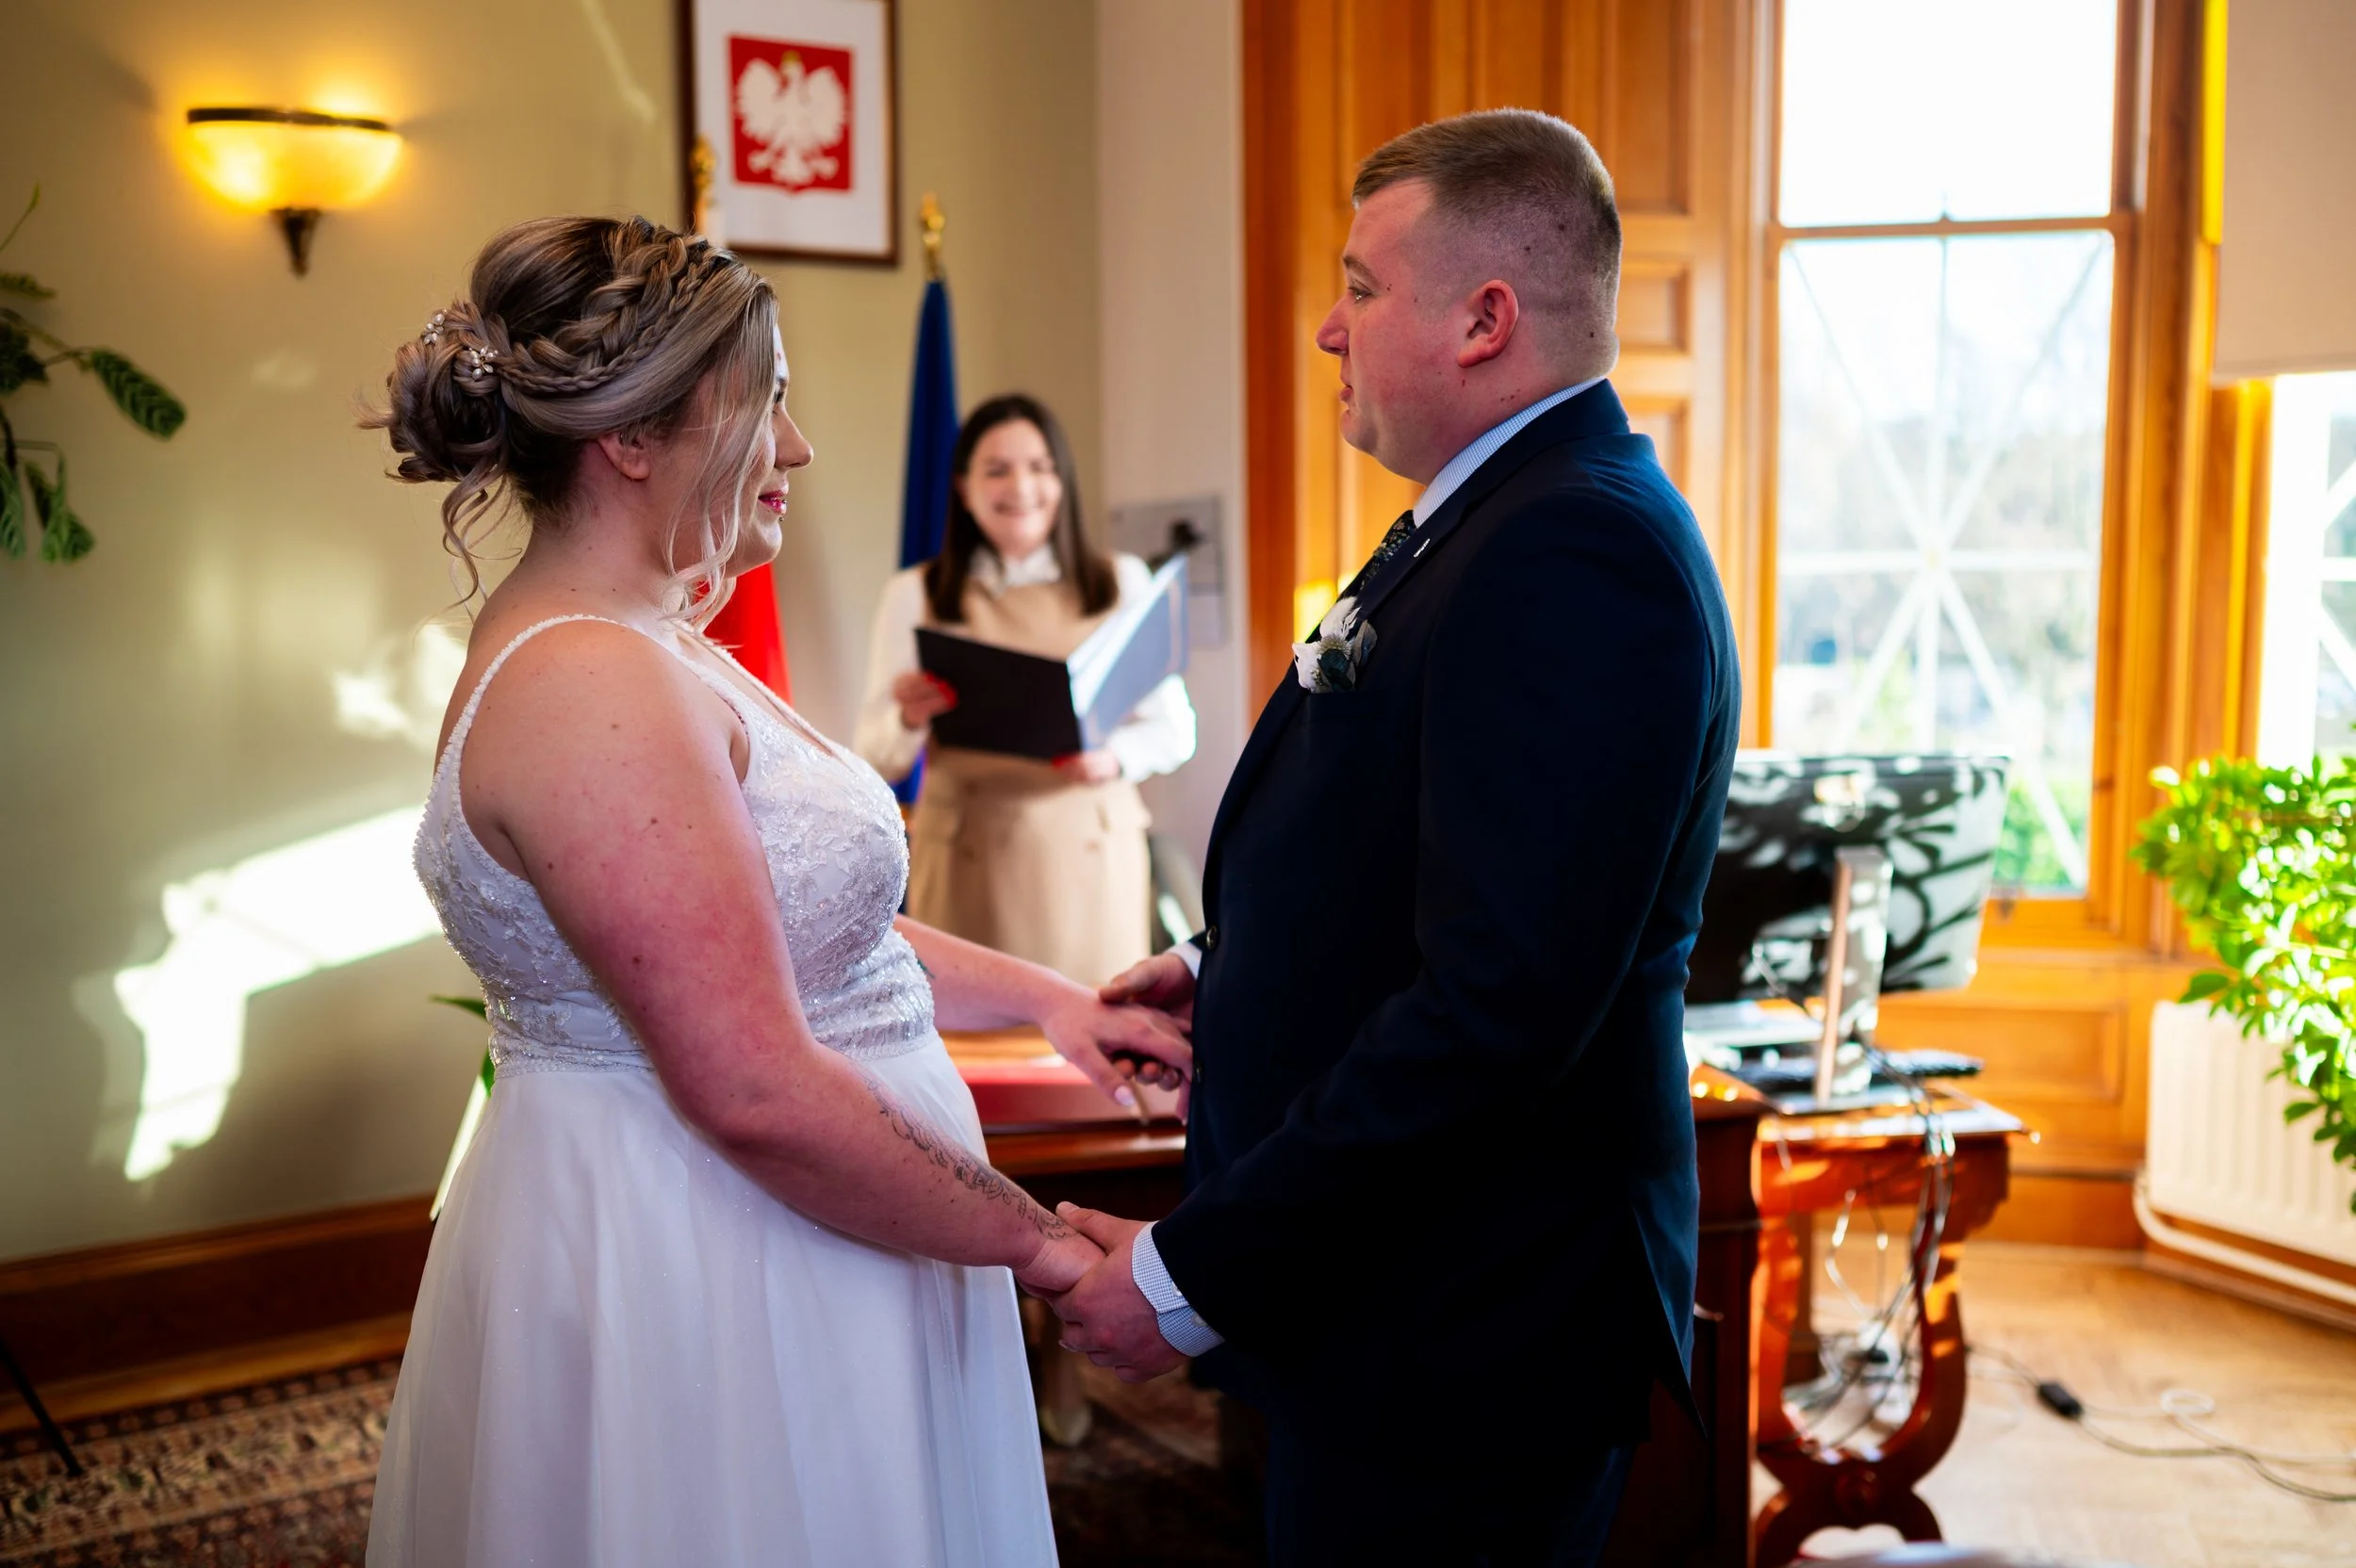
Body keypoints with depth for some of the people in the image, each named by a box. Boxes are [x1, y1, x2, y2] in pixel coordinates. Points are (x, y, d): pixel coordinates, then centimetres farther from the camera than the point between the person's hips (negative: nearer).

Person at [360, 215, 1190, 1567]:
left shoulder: (642, 645, 9)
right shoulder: (590, 688, -23)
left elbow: (801, 919, 16)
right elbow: (757, 1091, -26)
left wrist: (1040, 995, 8)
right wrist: (1042, 1241, -16)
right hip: (692, 1278, -10)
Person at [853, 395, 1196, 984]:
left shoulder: (1123, 582, 9)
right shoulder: (915, 594, 7)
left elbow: (1173, 728, 8)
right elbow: (878, 759, 5)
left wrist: (1115, 756, -12)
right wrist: (908, 719, -16)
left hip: (1090, 853, 1)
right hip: (969, 866, 0)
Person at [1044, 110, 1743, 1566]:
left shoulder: (1577, 550, -23)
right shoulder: (1508, 515, 10)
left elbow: (1500, 1000, -30)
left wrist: (1192, 1273, -24)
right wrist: (1230, 973, 8)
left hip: (1459, 1332, -9)